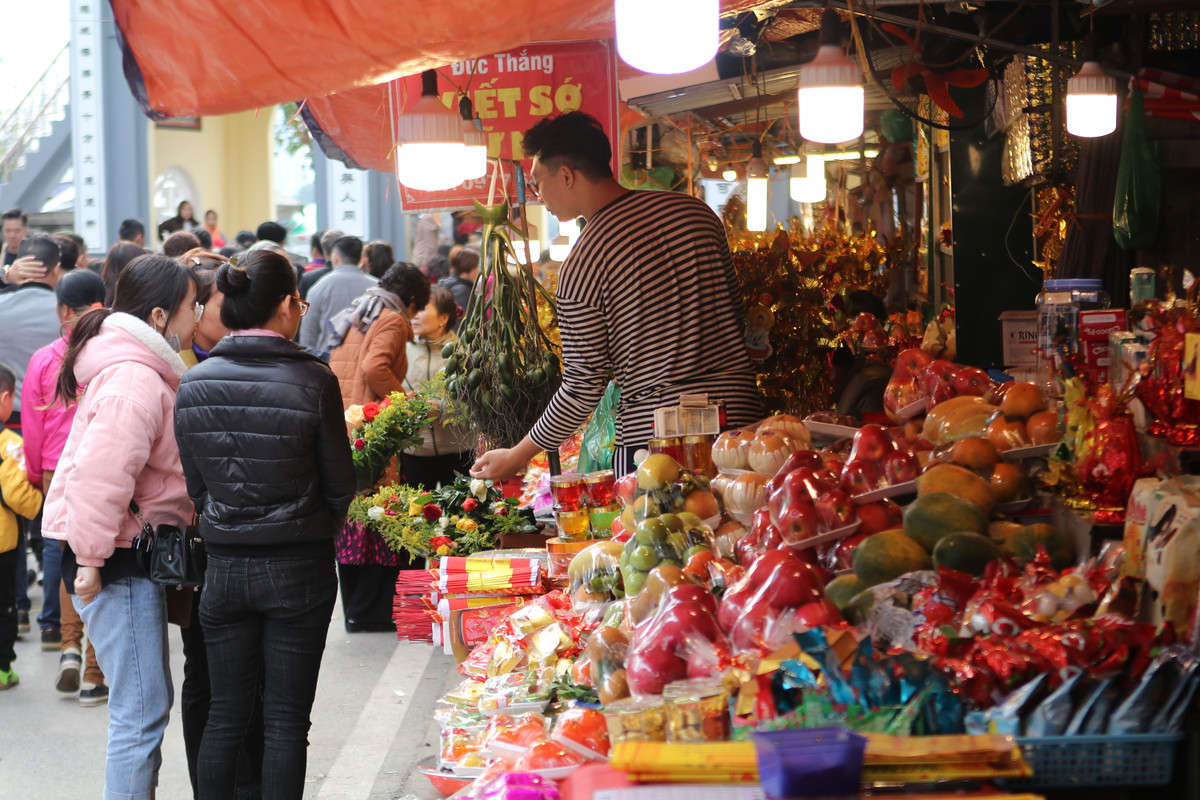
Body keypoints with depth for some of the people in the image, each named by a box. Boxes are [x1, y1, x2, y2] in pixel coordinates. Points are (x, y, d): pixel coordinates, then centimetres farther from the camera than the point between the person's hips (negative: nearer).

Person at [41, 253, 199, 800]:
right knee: (141, 710, -8)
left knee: (149, 702, 17)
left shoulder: (146, 373, 15)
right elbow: (100, 476, -26)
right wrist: (90, 560, -23)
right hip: (116, 559, -11)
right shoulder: (135, 382, -20)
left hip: (133, 552, 11)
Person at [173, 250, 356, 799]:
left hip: (224, 566, 3)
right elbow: (339, 482, -5)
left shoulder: (194, 385, -3)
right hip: (299, 568, -3)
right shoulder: (311, 381, -13)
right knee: (287, 719, 6)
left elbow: (194, 484, 4)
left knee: (225, 714, 14)